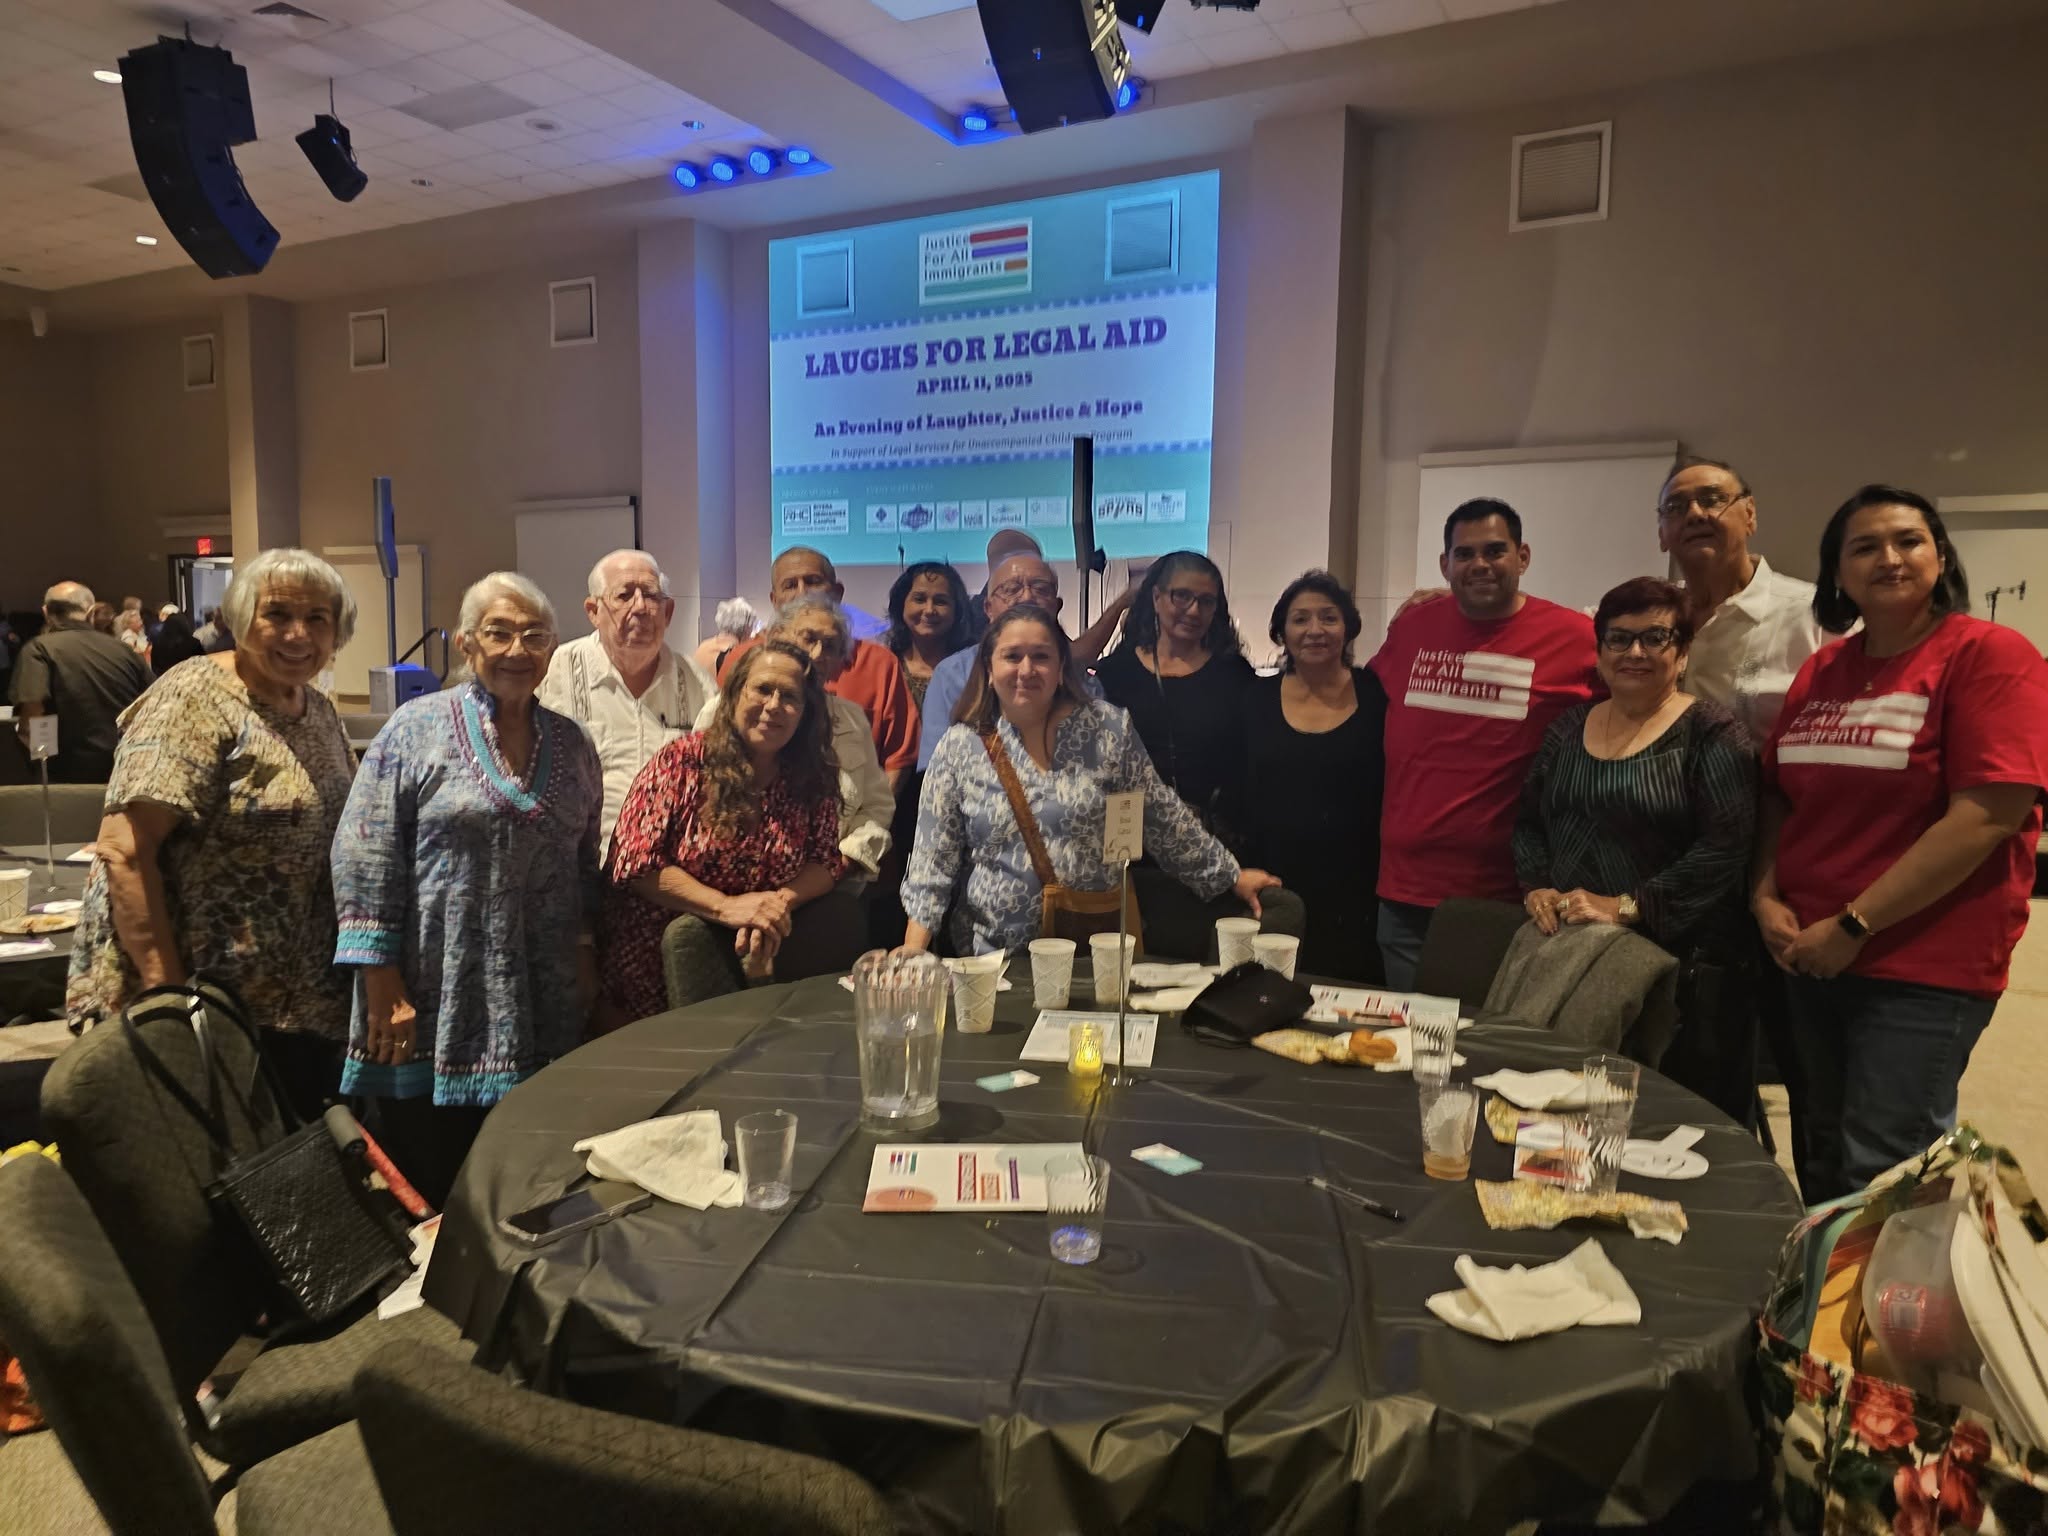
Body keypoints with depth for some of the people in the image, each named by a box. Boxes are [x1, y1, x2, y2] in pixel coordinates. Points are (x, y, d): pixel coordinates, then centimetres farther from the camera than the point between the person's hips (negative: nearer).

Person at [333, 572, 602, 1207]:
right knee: (426, 1198, 7)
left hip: (540, 1011, 4)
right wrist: (383, 987, -11)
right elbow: (364, 859, -8)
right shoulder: (416, 729, -5)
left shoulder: (572, 743, 8)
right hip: (435, 1007, -3)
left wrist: (586, 953, 10)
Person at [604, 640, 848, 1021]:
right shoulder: (682, 761, -9)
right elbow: (635, 863, -13)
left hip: (755, 956, 3)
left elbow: (826, 862, 2)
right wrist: (725, 907, -22)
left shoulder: (814, 778, 1)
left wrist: (782, 902, -19)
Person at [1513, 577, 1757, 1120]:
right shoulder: (1570, 726, 13)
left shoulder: (1711, 734, -4)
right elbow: (1528, 819, 15)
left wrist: (1626, 907, -20)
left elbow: (1724, 847, -15)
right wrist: (1536, 887, -3)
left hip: (1675, 964, -4)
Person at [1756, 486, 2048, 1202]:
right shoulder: (1819, 671, 9)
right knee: (1824, 1158, 19)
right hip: (1808, 952, 6)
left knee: (1879, 1175, -1)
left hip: (1926, 964, -6)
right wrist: (1767, 899, -3)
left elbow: (1987, 816, -19)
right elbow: (1779, 794, 14)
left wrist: (1852, 926, -18)